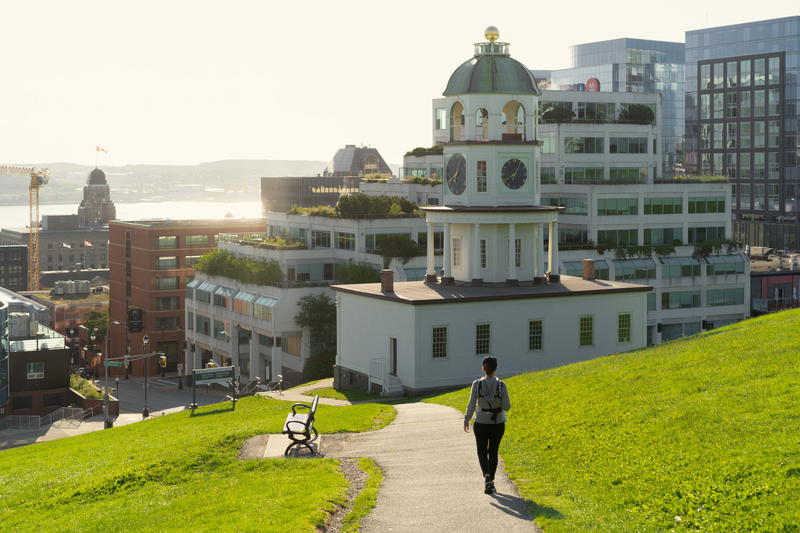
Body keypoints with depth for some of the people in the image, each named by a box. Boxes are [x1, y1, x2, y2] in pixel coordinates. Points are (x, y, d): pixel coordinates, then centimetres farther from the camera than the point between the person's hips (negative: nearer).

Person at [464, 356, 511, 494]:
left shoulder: (477, 384, -15)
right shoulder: (501, 386, -14)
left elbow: (471, 405, -11)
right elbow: (506, 406, -9)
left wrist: (466, 420, 3)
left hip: (481, 424, -1)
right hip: (498, 424, 1)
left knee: (482, 452, 15)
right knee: (493, 452, 20)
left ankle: (487, 476, -10)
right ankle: (490, 482, 25)